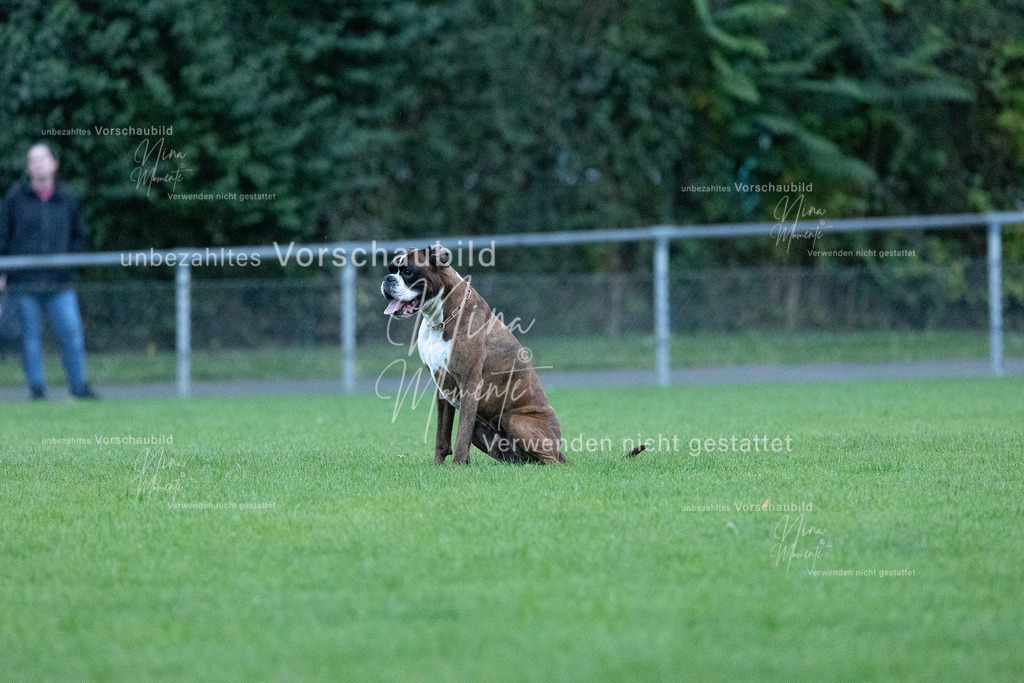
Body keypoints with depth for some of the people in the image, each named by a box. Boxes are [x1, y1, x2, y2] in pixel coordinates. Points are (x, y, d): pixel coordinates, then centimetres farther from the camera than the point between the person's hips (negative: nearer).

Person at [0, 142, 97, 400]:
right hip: (24, 281, -1)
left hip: (59, 282, 1)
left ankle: (79, 387, 2)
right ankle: (37, 390, 8)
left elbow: (79, 235, 20)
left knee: (72, 332, -7)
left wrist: (70, 258, 3)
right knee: (31, 337, 2)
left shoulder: (68, 199, 8)